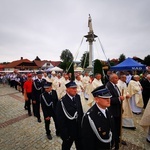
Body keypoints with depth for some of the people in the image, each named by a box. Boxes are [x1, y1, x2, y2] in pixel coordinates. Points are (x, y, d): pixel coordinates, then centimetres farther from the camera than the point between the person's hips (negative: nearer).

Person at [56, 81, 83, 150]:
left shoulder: (78, 97, -9)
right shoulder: (62, 101, -26)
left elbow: (81, 111, 2)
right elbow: (60, 119, -20)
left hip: (79, 128, 5)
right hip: (68, 130, -4)